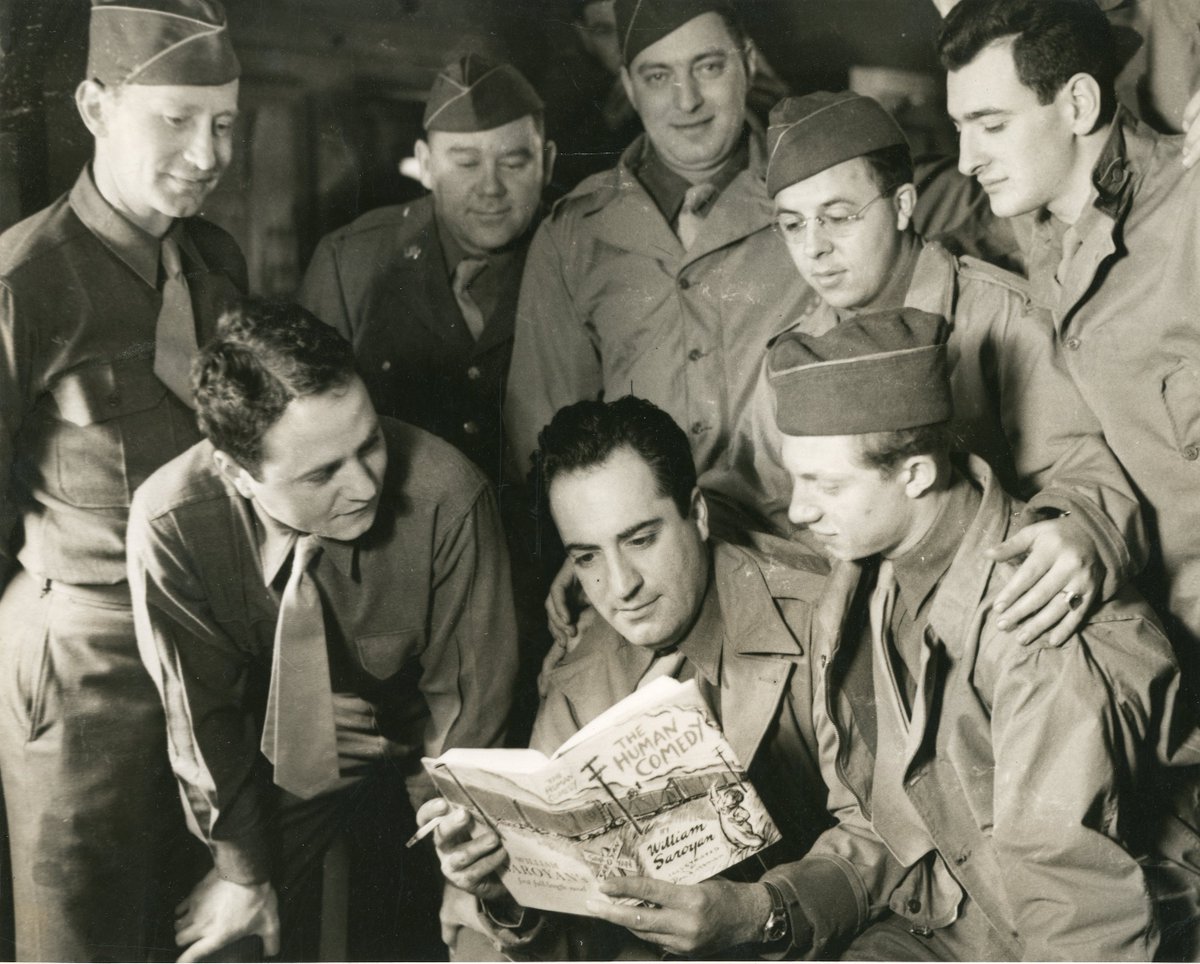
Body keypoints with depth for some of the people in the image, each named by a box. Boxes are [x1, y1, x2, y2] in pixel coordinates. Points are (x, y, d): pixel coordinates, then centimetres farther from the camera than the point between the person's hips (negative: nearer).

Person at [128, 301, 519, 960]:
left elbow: (470, 696, -17)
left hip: (415, 758, 0)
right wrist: (241, 872, -4)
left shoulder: (445, 495, -31)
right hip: (272, 774, 0)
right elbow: (200, 712, -13)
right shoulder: (169, 522, -28)